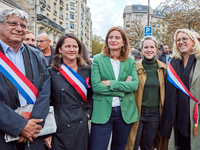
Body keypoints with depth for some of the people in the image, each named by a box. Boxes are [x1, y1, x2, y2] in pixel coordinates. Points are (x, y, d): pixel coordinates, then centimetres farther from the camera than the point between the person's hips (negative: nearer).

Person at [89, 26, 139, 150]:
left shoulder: (130, 61, 6)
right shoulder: (98, 59, -1)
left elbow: (135, 84, -7)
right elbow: (95, 86, -13)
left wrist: (110, 83, -15)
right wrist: (123, 86, -12)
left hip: (126, 112, 3)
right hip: (102, 112, -2)